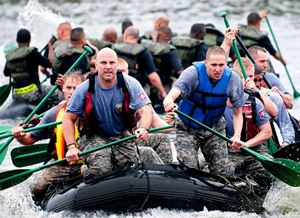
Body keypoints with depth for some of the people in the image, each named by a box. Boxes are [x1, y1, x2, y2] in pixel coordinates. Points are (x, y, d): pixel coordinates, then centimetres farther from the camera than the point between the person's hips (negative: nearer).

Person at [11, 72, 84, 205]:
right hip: (60, 163, 2)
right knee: (38, 189, -20)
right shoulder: (54, 113, 5)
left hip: (86, 163, -2)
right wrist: (20, 137, -11)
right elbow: (30, 139, 11)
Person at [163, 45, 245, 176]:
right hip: (188, 128, -2)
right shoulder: (193, 73, -23)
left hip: (214, 128, 2)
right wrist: (169, 101, -64)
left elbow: (237, 113, -10)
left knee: (223, 173, 0)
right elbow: (174, 92, -39)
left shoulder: (233, 79, -15)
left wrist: (237, 136, -26)